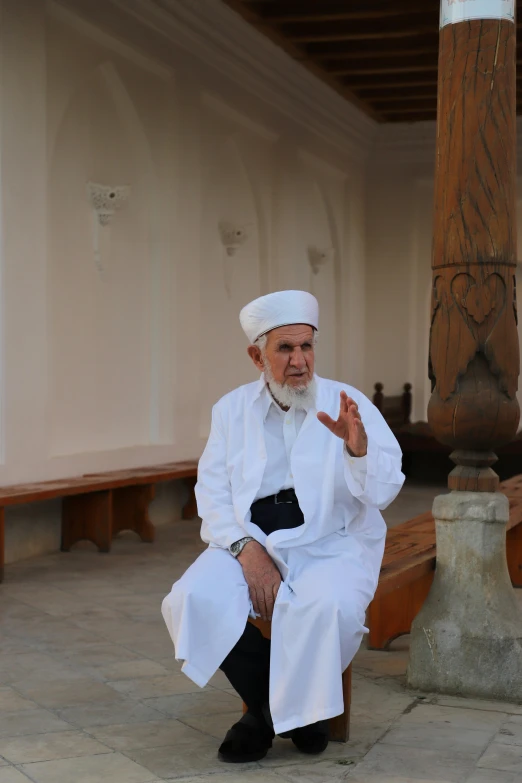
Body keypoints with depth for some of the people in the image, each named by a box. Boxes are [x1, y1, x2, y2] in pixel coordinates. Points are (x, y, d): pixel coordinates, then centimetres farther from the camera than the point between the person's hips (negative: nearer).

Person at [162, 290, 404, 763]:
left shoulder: (348, 405, -1)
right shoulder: (232, 410, 7)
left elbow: (382, 493, -8)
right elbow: (213, 492, 2)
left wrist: (357, 445, -29)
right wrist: (247, 549, -15)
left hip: (331, 544, -2)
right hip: (250, 541, 3)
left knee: (328, 606, -35)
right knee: (194, 599, -25)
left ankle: (299, 707, -3)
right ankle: (264, 703, -1)